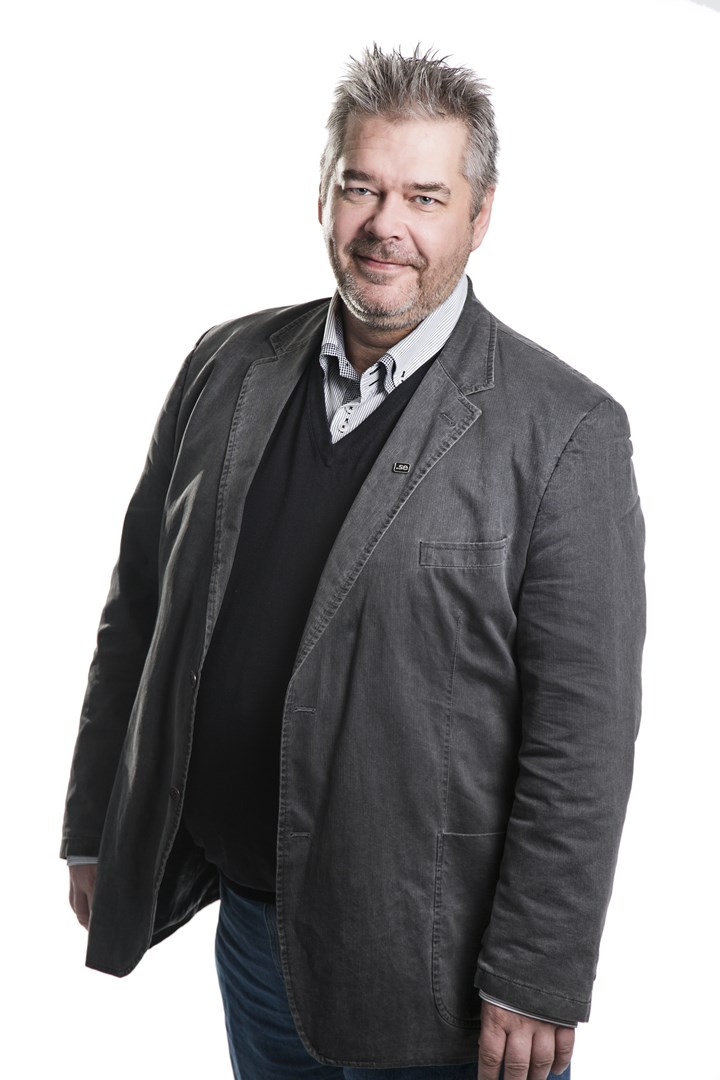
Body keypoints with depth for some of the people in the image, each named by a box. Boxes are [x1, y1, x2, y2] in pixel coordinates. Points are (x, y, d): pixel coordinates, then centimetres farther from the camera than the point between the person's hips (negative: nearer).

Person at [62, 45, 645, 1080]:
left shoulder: (566, 431, -14)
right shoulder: (227, 366, 1)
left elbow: (584, 732, -15)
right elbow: (138, 608, 8)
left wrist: (537, 984, -14)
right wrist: (96, 832, 10)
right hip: (248, 918, 5)